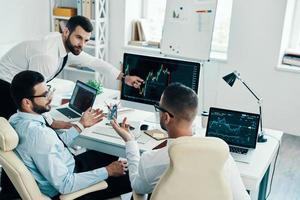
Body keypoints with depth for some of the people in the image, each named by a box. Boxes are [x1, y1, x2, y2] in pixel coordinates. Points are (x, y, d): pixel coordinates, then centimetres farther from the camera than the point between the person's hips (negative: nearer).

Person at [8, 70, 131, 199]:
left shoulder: (17, 119, -6)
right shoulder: (38, 134, -35)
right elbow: (65, 185, -31)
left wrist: (81, 125, 6)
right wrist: (108, 171, -23)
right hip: (64, 189, -9)